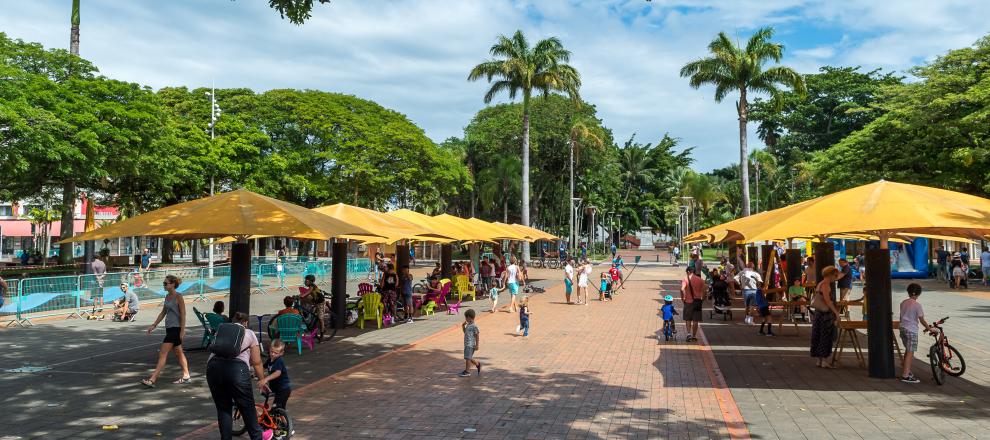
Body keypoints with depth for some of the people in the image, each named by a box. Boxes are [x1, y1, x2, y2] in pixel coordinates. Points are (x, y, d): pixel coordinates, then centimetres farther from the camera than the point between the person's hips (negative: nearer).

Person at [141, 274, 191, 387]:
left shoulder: (178, 297, -13)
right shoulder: (167, 296, 10)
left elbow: (183, 314, -15)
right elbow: (163, 312, 18)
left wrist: (182, 330, -17)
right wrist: (154, 325, 13)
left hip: (176, 328, -9)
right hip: (169, 327, 9)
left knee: (163, 354, -10)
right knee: (178, 353, 15)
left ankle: (152, 380, -10)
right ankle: (186, 376, 23)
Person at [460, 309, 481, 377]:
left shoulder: (474, 326, -17)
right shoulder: (468, 325, 11)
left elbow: (478, 336, -16)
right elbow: (465, 332, 26)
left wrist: (477, 345, -17)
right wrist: (463, 326, 12)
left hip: (470, 345, -9)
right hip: (467, 344, 9)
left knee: (467, 358, -4)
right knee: (469, 358, 17)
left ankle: (467, 372, 5)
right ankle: (478, 364, 36)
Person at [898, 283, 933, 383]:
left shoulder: (903, 303, 7)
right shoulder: (917, 305, -13)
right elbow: (922, 320, -11)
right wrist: (930, 329, 1)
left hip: (903, 328, 7)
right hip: (912, 330, -7)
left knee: (907, 350, 21)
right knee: (910, 352, -4)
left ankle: (906, 370, 29)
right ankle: (905, 375, -5)